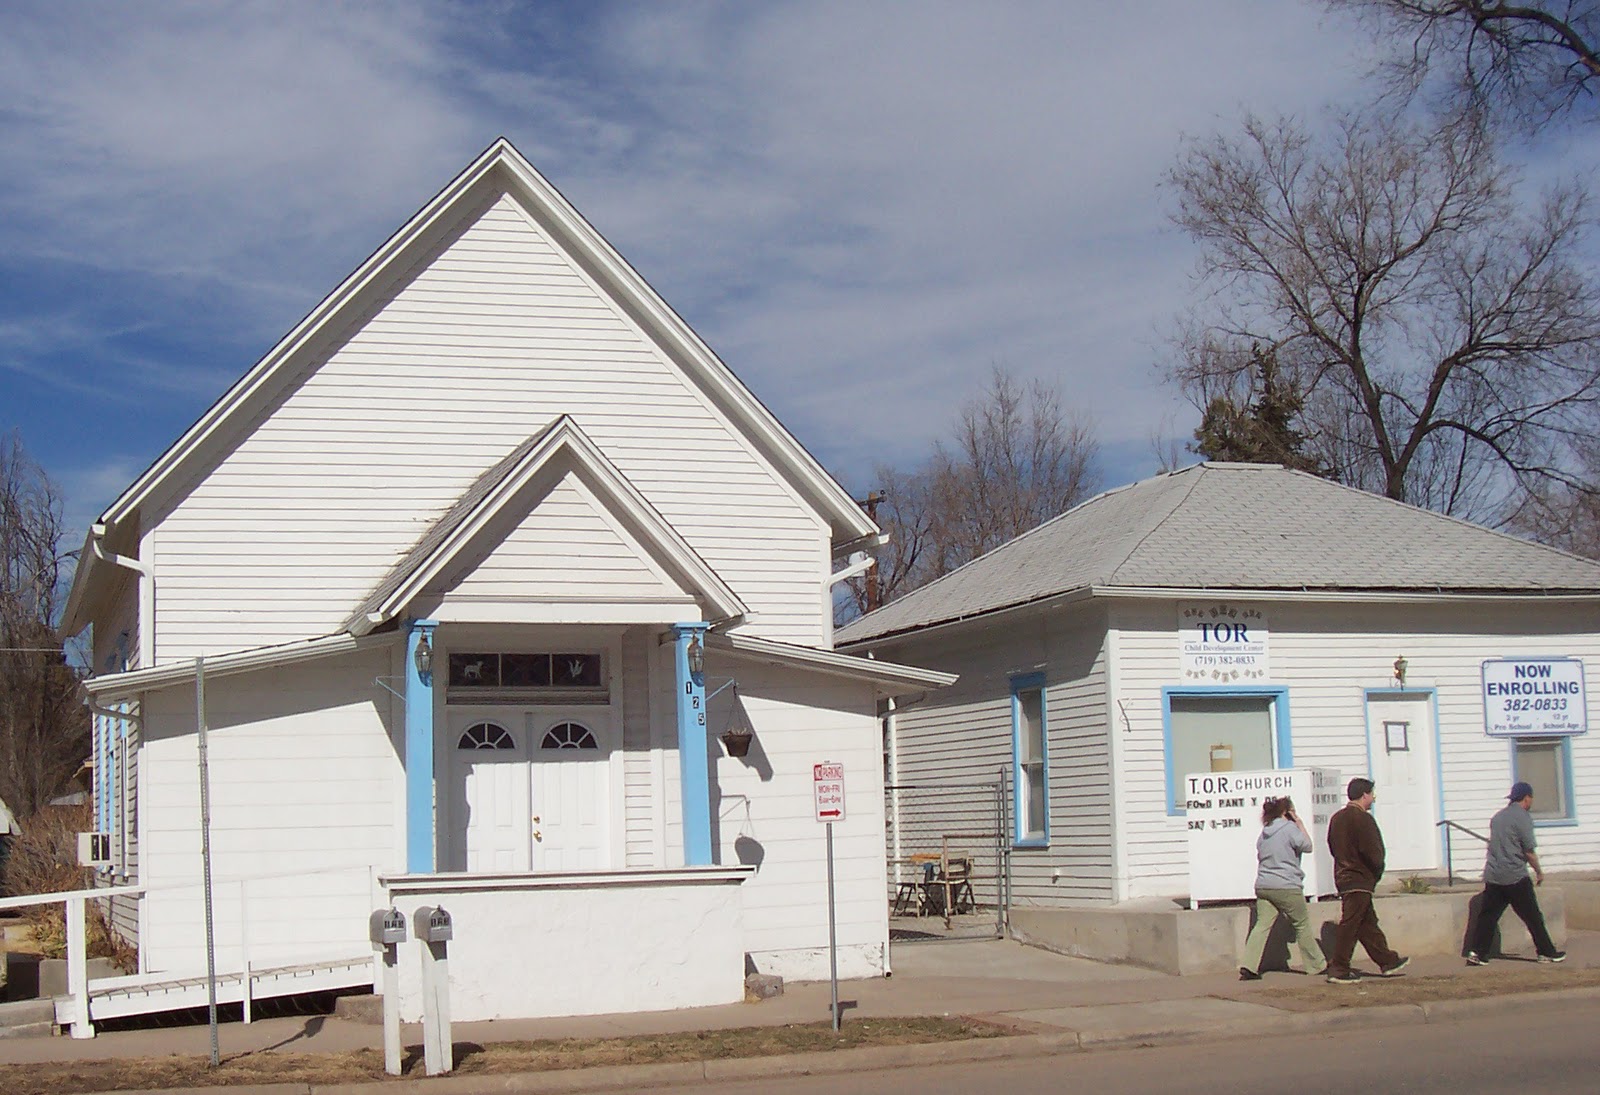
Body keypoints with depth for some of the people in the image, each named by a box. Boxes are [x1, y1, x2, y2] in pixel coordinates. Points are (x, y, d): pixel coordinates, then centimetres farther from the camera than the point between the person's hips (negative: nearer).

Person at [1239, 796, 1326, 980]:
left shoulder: (1264, 832, 14)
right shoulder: (1289, 828, -8)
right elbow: (1307, 846, -2)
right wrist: (1300, 824, 4)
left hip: (1263, 886, 6)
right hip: (1287, 887, -6)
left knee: (1262, 925, 1)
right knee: (1302, 925, 8)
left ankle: (1248, 967, -11)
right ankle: (1317, 965, 18)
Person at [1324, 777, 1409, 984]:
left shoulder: (1337, 818, 12)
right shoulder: (1363, 819, -14)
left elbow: (1333, 846, 16)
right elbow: (1373, 851, -18)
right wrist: (1377, 872, -1)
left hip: (1343, 876, 9)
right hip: (1360, 880, -9)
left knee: (1368, 922, 15)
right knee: (1349, 925, -7)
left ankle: (1388, 961, 25)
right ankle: (1338, 970, -8)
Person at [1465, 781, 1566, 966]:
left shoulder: (1498, 816, 14)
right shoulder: (1523, 817, -9)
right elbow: (1529, 851, -10)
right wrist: (1539, 871, 3)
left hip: (1492, 876, 7)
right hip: (1515, 877, -7)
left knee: (1487, 915, 4)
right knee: (1532, 916, 4)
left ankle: (1476, 953, -1)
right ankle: (1547, 952, 11)